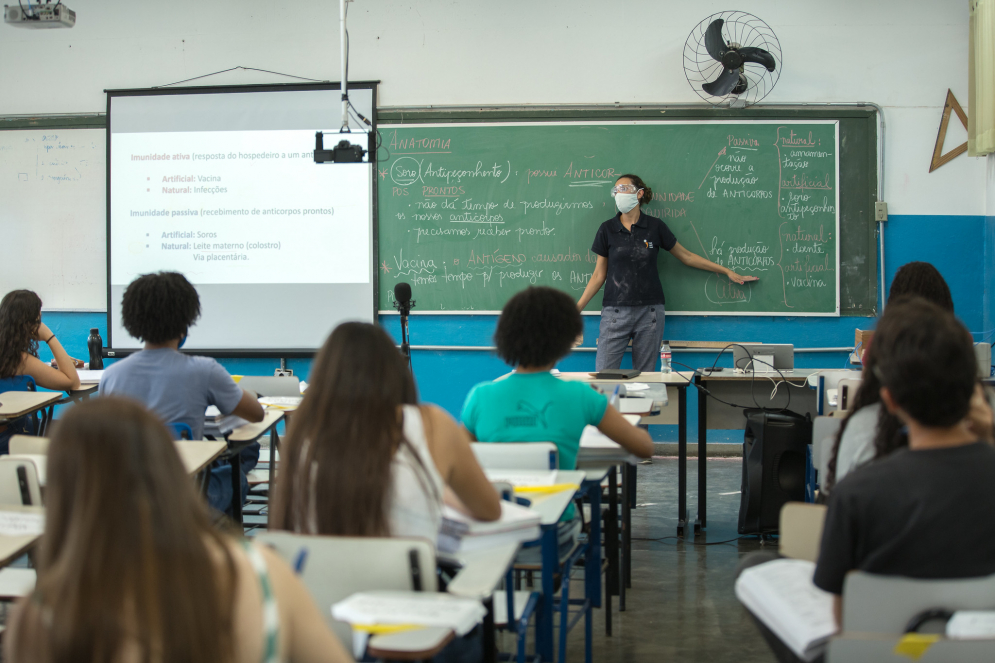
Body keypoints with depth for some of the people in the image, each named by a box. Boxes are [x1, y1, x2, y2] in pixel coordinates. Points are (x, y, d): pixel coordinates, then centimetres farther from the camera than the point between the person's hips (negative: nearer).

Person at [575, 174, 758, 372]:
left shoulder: (655, 227, 3)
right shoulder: (607, 229, 4)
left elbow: (686, 257, 13)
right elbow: (599, 275, 7)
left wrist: (727, 271, 13)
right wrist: (577, 307, 0)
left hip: (649, 312, 0)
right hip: (615, 311, 0)